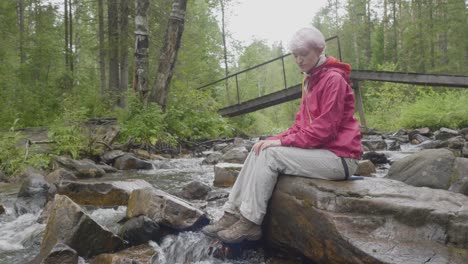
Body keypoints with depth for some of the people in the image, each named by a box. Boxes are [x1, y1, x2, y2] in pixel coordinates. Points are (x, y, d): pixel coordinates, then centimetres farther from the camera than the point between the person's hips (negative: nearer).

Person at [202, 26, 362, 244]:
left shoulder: (333, 79, -13)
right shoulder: (310, 80, 15)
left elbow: (324, 129, -20)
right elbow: (301, 126, 14)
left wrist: (282, 141, -18)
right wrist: (276, 139, -3)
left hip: (339, 157, -8)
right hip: (317, 150, 8)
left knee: (270, 154, -22)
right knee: (258, 152, -6)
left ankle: (250, 223, -16)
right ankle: (233, 214, -8)